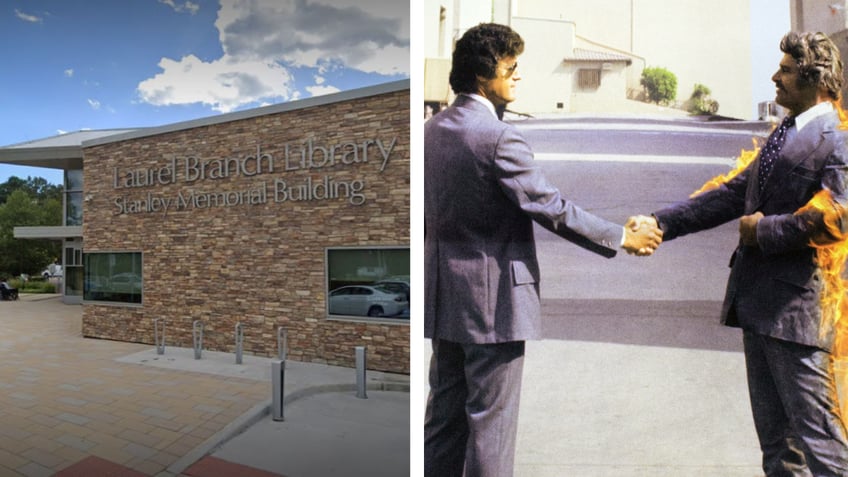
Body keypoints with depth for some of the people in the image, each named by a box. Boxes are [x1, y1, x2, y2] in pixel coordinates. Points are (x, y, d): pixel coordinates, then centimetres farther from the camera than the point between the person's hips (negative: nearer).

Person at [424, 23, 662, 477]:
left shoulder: (433, 128, 8)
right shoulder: (498, 136, -17)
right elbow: (552, 208, -16)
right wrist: (621, 237, -3)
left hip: (444, 294, 8)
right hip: (491, 298, -8)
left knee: (445, 411, 20)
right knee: (491, 417, 8)